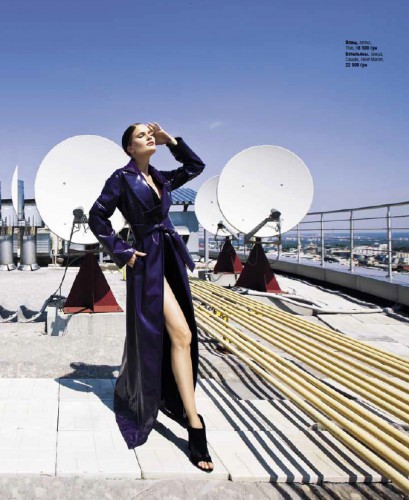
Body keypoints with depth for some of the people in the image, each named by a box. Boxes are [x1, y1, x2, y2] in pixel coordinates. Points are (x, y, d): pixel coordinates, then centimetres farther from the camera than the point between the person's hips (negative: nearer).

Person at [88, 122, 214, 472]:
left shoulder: (161, 178, 13)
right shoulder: (122, 178, -6)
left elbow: (196, 166, 21)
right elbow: (97, 217, -5)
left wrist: (171, 141, 11)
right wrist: (122, 252, -9)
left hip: (171, 257, 8)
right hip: (149, 261, -8)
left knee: (161, 334, 13)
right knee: (181, 334, -14)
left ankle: (136, 392, 36)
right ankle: (195, 425, -10)